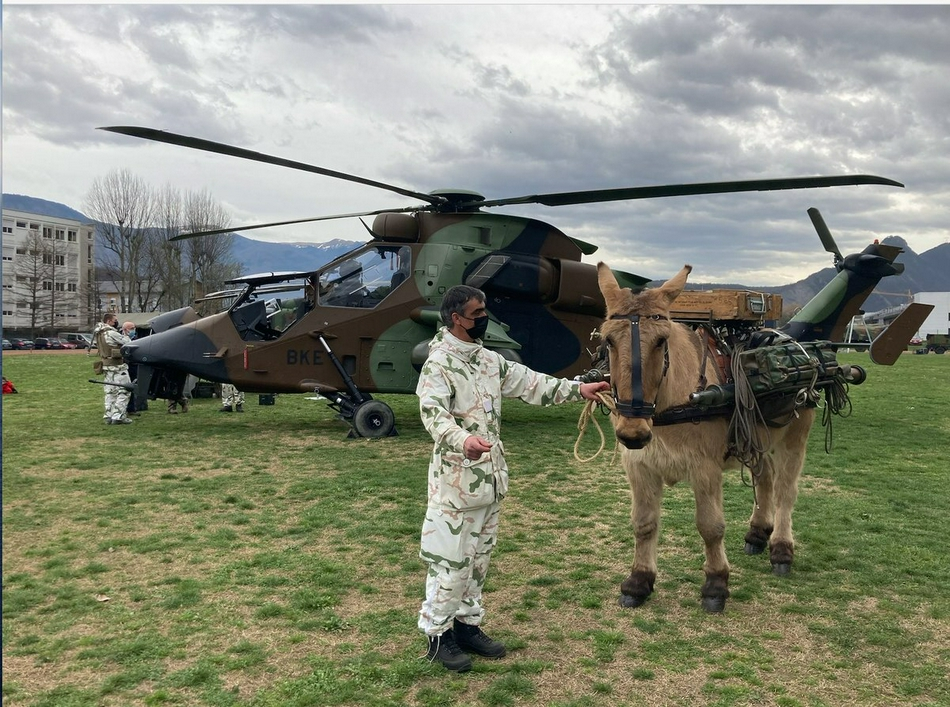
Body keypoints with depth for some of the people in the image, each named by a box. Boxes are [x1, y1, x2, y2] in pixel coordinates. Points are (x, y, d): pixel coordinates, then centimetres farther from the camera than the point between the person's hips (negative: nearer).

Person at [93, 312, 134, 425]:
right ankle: (118, 416, -8)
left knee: (110, 392, 14)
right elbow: (128, 343, -11)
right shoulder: (111, 333, -17)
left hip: (106, 365, 9)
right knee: (124, 391, -4)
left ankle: (109, 416, 17)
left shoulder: (98, 333, 11)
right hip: (117, 366, -9)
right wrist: (125, 336, 8)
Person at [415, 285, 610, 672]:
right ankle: (438, 634, 16)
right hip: (456, 478, -8)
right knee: (450, 559, 1)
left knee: (479, 556, 17)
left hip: (491, 476, 8)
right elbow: (434, 413, -29)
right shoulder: (438, 363, -15)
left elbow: (530, 383, 11)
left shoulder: (489, 360, 11)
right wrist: (462, 440, -48)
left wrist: (577, 389, 3)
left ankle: (467, 623, 31)